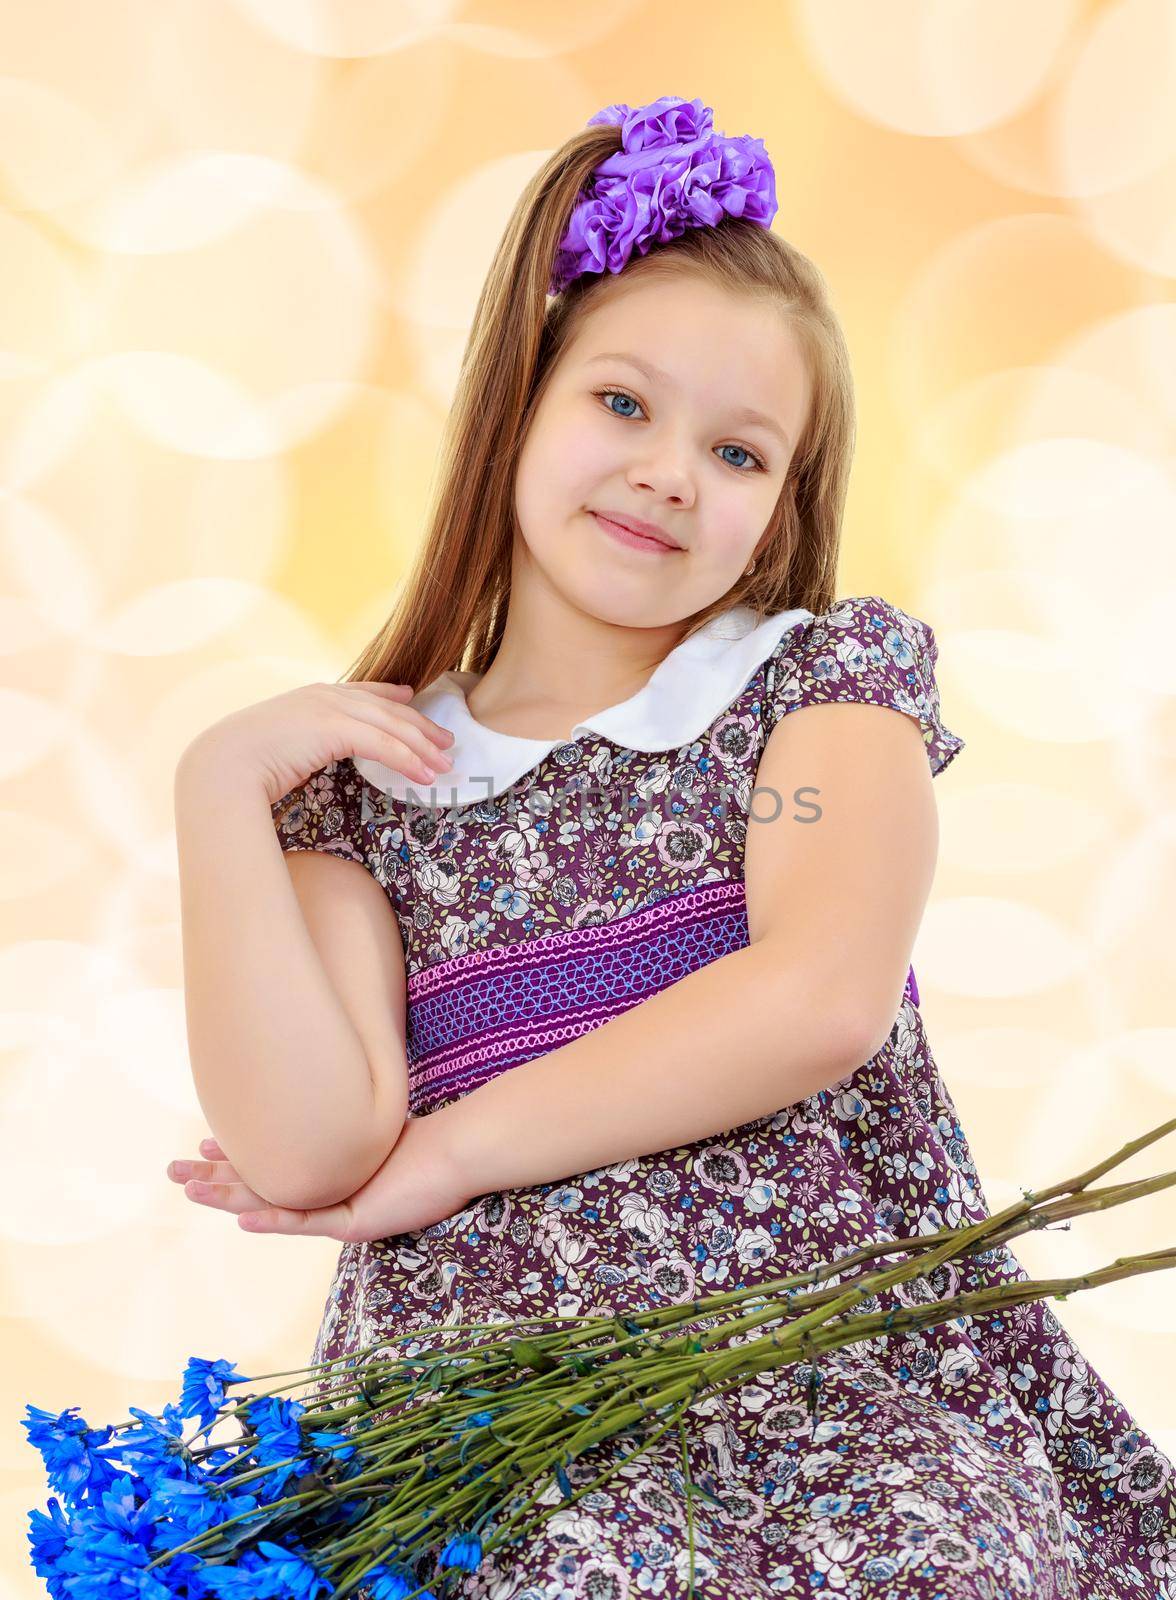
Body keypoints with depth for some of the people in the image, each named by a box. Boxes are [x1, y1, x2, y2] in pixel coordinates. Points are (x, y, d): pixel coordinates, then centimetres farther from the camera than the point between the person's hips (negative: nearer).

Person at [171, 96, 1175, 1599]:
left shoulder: (826, 674, 7)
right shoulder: (366, 775, 10)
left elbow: (822, 1000, -11)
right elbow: (310, 1155, -4)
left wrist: (449, 1153, -6)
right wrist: (217, 787, -4)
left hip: (851, 1378, 1)